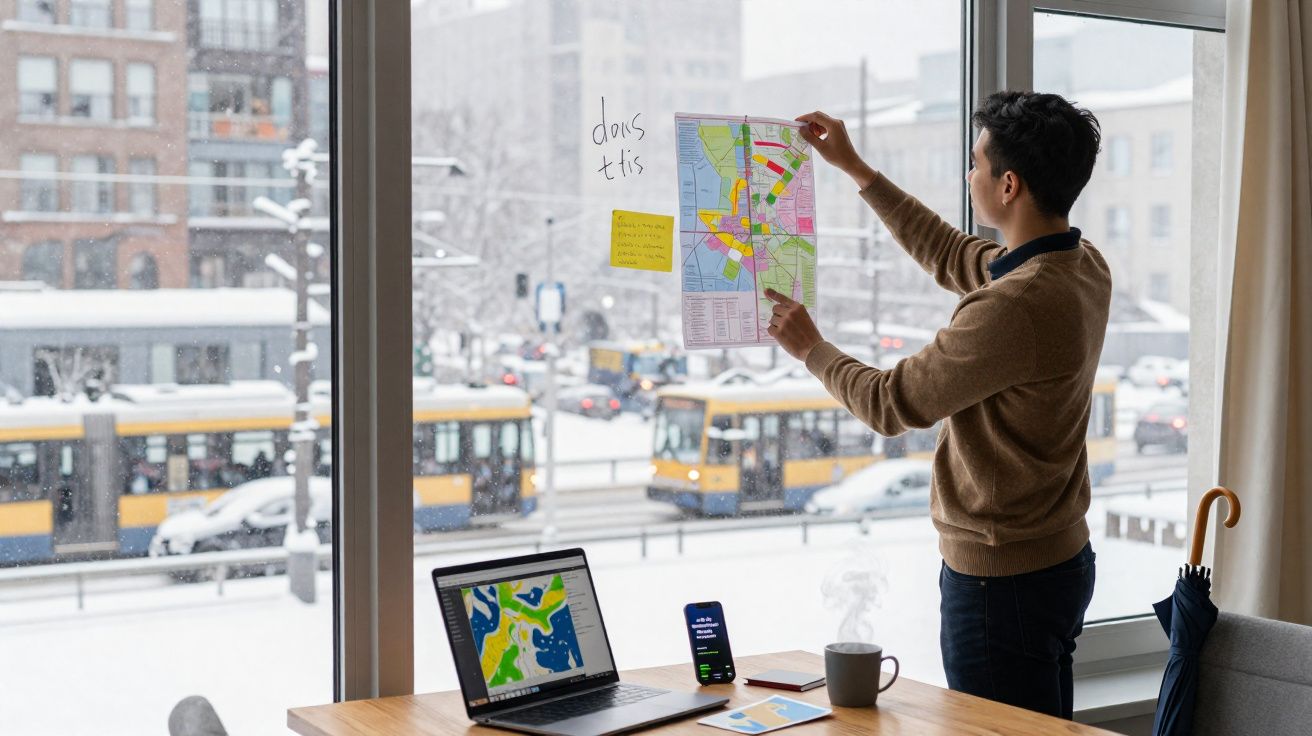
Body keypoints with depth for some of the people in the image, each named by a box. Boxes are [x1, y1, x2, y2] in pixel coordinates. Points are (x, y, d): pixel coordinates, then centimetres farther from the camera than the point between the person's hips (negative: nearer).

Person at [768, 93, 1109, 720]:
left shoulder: (1014, 307, -29)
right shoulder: (1085, 267, 2)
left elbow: (890, 403, -18)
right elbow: (951, 256, 18)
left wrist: (811, 348, 1)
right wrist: (854, 167, 22)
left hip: (1000, 581, -10)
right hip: (1063, 559, 10)